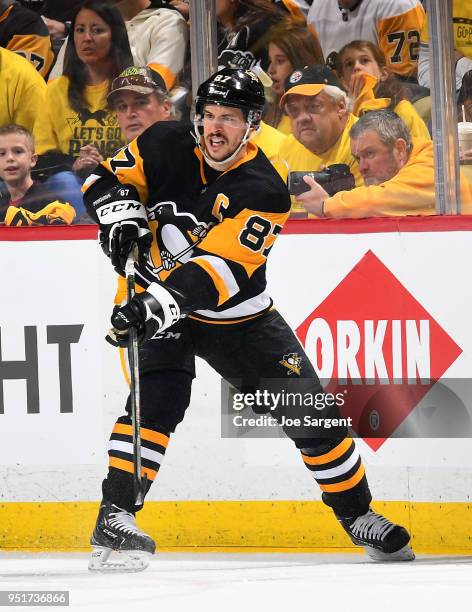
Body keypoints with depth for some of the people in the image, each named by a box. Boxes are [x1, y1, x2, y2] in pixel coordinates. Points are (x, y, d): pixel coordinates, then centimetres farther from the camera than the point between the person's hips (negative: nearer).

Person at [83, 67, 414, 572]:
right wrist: (120, 211, -21)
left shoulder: (264, 191, -22)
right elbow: (107, 178, 2)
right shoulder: (166, 147, -12)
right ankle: (114, 516, -27)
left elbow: (222, 268, -34)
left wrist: (168, 298, -47)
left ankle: (356, 514, 17)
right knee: (159, 395, -26)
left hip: (238, 316, 0)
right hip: (158, 300, 0)